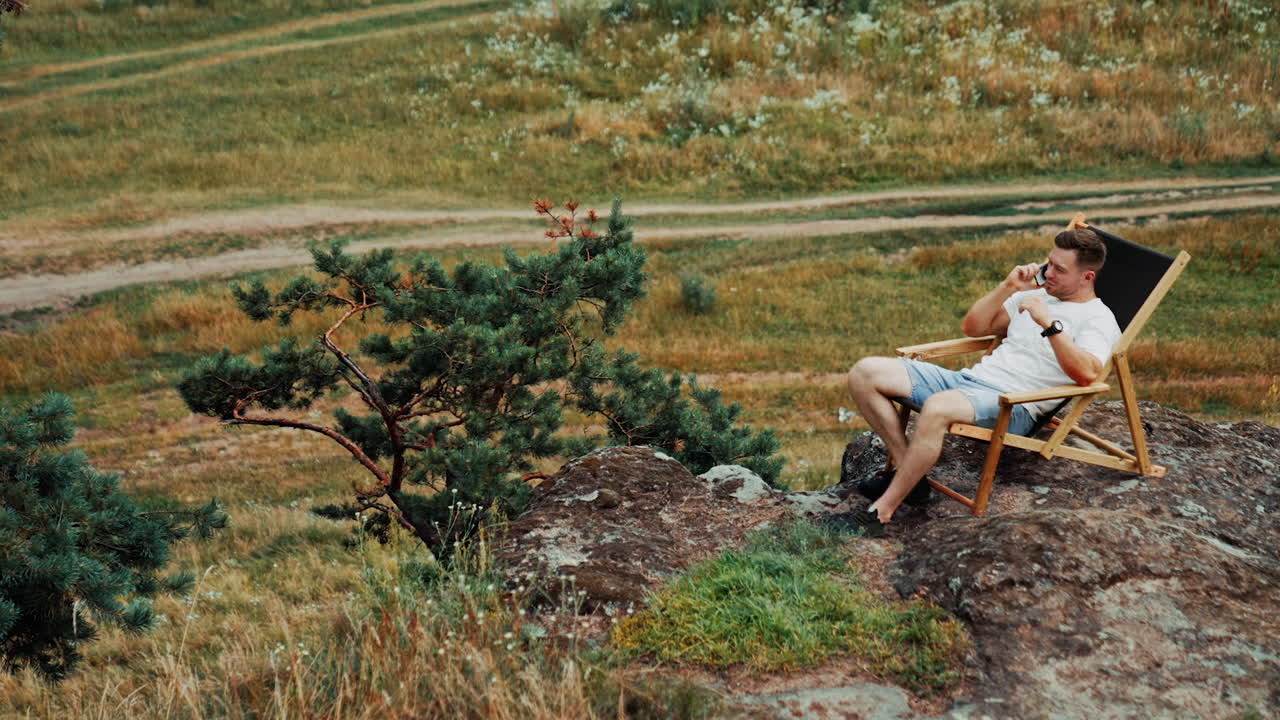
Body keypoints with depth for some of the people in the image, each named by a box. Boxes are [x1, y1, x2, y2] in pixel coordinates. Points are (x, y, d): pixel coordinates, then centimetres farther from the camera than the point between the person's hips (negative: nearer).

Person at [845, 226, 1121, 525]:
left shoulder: (1098, 319, -1)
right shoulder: (1035, 295, 24)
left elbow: (1087, 374, -22)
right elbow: (972, 327, 22)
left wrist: (1049, 323, -25)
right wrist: (1007, 288, 9)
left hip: (1013, 404, -8)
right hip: (968, 378, 8)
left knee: (937, 408, -42)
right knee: (865, 372, -7)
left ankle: (884, 508, -31)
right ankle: (907, 468, -7)